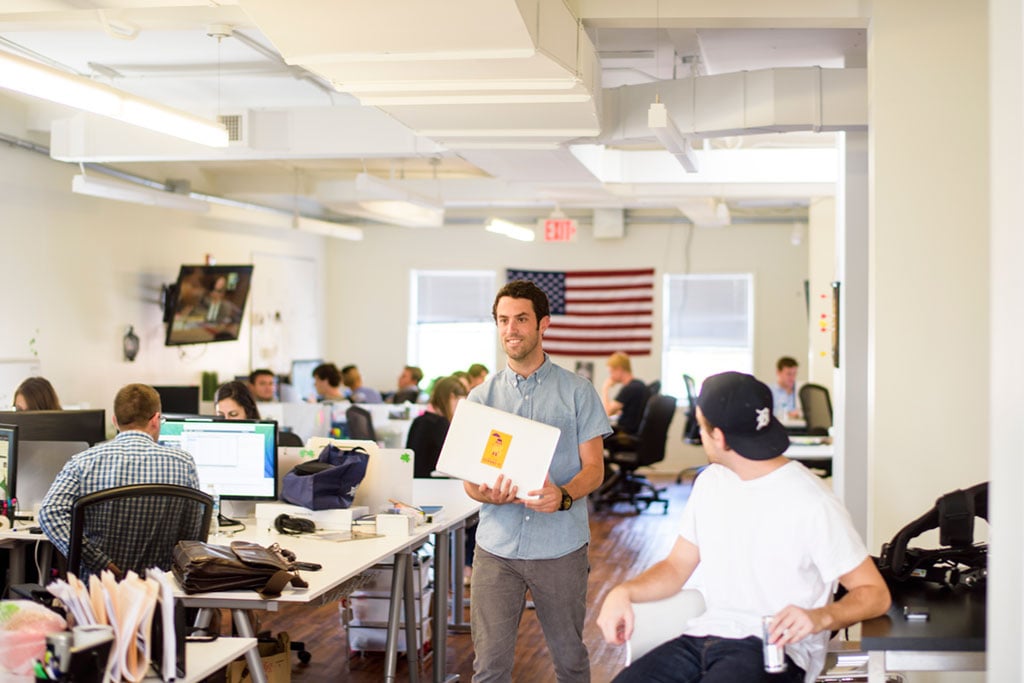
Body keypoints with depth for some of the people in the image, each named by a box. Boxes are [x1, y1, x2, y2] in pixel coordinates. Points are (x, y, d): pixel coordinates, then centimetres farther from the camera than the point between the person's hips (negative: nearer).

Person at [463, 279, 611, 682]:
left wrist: (563, 496, -22)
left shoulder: (578, 393, 3)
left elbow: (594, 468, 0)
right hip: (497, 547, 1)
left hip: (561, 547, -1)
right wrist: (490, 493, -18)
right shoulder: (482, 397, 8)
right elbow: (468, 479, 6)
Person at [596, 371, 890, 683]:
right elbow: (677, 566, 18)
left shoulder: (812, 503, -10)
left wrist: (821, 617, -26)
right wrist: (624, 592, -2)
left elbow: (875, 593, -6)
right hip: (704, 636, 6)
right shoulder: (711, 482, 13)